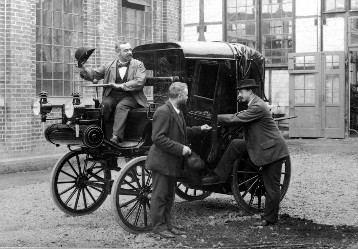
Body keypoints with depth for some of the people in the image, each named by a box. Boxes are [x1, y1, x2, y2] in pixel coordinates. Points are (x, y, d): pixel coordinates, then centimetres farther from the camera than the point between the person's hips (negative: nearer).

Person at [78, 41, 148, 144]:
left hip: (130, 97, -2)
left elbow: (139, 82, -7)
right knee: (105, 104, -29)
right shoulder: (109, 66, 15)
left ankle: (116, 136, -43)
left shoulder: (138, 65, 8)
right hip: (112, 96, 2)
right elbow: (93, 74, 11)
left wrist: (121, 86, -13)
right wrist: (83, 69, -11)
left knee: (121, 106, -32)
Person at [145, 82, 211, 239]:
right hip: (162, 162, -10)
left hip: (173, 163, 10)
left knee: (169, 196, 17)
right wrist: (180, 148, -25)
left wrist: (199, 129, 10)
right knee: (160, 195, 1)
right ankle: (159, 226, 11)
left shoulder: (178, 111, 11)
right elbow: (157, 138, -26)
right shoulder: (163, 112, -21)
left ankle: (169, 224, 26)